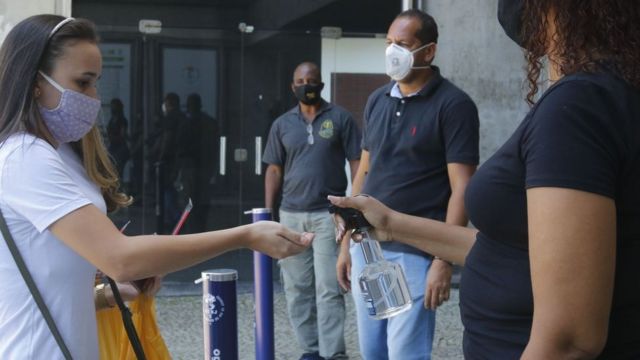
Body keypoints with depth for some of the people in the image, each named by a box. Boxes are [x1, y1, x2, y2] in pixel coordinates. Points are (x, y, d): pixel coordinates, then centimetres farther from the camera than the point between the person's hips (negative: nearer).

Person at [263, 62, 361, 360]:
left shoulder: (340, 118, 1)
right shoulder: (282, 124, 11)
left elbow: (356, 162, 0)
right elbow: (274, 170, 12)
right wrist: (267, 214, 6)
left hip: (329, 213, -4)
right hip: (291, 215, 4)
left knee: (328, 288, -5)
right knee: (297, 288, 7)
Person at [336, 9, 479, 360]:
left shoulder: (453, 105, -8)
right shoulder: (376, 101, 10)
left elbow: (461, 188, -12)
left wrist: (444, 260, -17)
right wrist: (347, 242, 13)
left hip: (414, 253, -6)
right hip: (366, 247, 6)